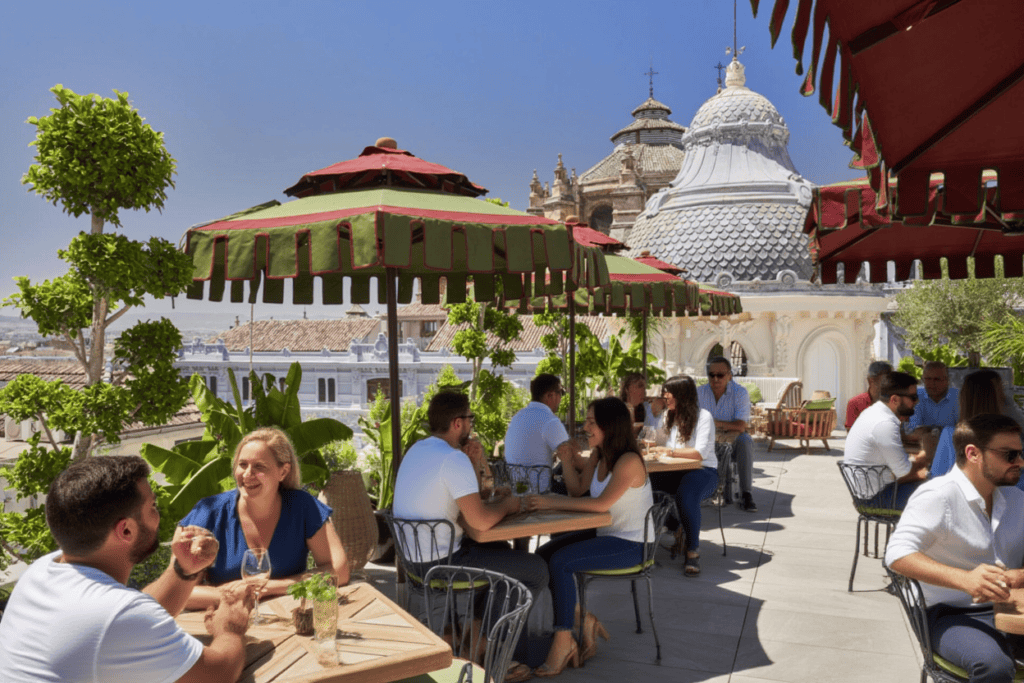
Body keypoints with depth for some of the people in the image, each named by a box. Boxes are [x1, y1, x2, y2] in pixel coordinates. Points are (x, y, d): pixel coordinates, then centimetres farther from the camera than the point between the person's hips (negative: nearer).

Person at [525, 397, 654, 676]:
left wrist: (551, 502, -29)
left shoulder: (629, 461, -22)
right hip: (605, 535, 9)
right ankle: (585, 620, 9)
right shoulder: (598, 454, 6)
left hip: (631, 545, -9)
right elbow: (578, 490, 11)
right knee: (542, 555, 1)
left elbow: (601, 503, -30)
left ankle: (563, 641, -9)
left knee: (560, 562, -23)